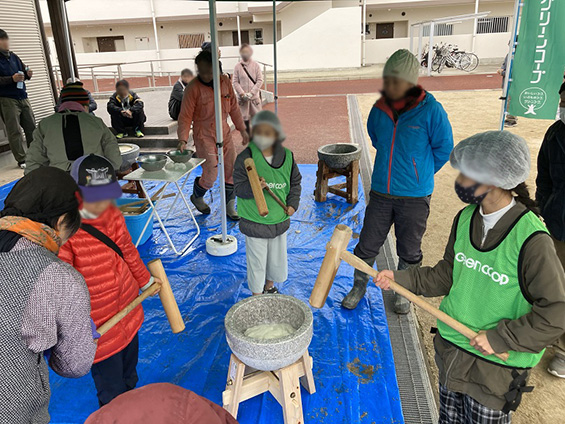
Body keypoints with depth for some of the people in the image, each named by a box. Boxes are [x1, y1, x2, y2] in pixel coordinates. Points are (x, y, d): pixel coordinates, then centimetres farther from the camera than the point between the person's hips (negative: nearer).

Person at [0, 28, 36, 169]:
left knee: (31, 127, 6)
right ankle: (21, 160, 4)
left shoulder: (13, 56, 14)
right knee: (14, 131, -2)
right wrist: (12, 79, -22)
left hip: (22, 98, 6)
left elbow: (23, 70, 23)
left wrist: (27, 74, 1)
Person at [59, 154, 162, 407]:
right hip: (98, 329, -7)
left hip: (128, 308, 7)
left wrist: (146, 281, 23)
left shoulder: (113, 215, -4)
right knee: (112, 392, 12)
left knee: (130, 374, 30)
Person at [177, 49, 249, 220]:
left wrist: (242, 129, 10)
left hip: (224, 132, 5)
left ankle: (229, 207, 23)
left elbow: (233, 107, 10)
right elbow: (185, 116, -14)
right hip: (204, 135, -5)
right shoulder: (193, 88, -14)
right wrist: (183, 140, -25)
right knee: (211, 175, -7)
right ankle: (196, 197, 26)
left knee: (231, 171, 7)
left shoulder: (225, 81, 0)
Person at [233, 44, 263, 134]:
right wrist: (243, 94, -13)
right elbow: (235, 82, -1)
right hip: (242, 97, 0)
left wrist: (251, 93, -13)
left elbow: (260, 81, -3)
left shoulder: (256, 65, 1)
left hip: (254, 96, 0)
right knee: (245, 118, 5)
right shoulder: (238, 66, 1)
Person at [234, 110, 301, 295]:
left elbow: (295, 182, 9)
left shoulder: (287, 156, -3)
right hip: (254, 222, -4)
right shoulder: (245, 158, -15)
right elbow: (239, 188, -14)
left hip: (279, 219, 4)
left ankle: (270, 286, 48)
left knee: (277, 258, 21)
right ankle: (257, 295, 33)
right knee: (256, 262, 10)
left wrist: (292, 203, -1)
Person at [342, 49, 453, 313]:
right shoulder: (379, 109, -1)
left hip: (415, 197, -3)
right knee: (367, 245, 12)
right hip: (380, 193, 3)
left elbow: (443, 149, -1)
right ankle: (359, 287, 34)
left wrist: (420, 173, 7)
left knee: (409, 251, 14)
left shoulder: (430, 110, -14)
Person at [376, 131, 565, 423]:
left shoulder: (530, 240, -25)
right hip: (450, 350, 6)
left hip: (497, 367, -5)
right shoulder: (466, 218, -5)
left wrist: (502, 338, -20)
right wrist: (401, 279, -4)